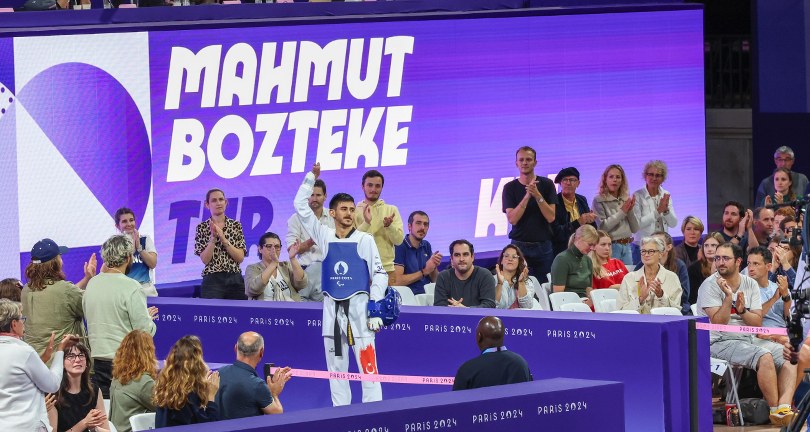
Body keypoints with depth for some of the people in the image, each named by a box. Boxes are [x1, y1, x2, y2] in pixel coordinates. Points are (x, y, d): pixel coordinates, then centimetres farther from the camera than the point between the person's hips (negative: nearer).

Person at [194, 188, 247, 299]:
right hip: (212, 279, -2)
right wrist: (213, 237, -16)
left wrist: (223, 238, -11)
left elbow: (240, 258, -1)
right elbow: (205, 260, -5)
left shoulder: (236, 225, 8)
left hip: (235, 279, 2)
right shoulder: (202, 228, 4)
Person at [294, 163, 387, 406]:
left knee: (367, 364, -9)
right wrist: (312, 178, 4)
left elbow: (379, 275, -1)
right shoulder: (325, 237, 9)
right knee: (336, 367, 6)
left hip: (358, 305, -4)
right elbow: (301, 206, 11)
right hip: (332, 307, 4)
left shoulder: (364, 240, 0)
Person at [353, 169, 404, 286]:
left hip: (386, 269, 1)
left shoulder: (392, 210, 10)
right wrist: (366, 223, -20)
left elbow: (399, 240, 1)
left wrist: (389, 226, -18)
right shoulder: (354, 211, 7)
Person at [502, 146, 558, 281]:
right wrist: (527, 196, -17)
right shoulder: (510, 188, 3)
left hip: (543, 246, 0)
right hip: (519, 244, 0)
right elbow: (512, 219, -9)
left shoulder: (546, 184, 3)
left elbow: (551, 217, -5)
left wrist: (537, 195, -16)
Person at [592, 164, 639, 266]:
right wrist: (622, 212, -12)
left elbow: (635, 229, 11)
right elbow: (602, 227, -14)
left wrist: (630, 210, -5)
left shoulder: (626, 200, 11)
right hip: (610, 246, -5)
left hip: (626, 246, 5)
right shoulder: (599, 201, -3)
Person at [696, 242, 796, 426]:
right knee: (765, 356, -30)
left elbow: (757, 322, 2)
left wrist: (742, 310, -17)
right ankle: (775, 411, -22)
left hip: (749, 339, 7)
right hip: (720, 343, -7)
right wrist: (728, 297, -24)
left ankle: (784, 408, -28)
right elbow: (718, 322, -14)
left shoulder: (750, 285, 8)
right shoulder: (710, 285, -7)